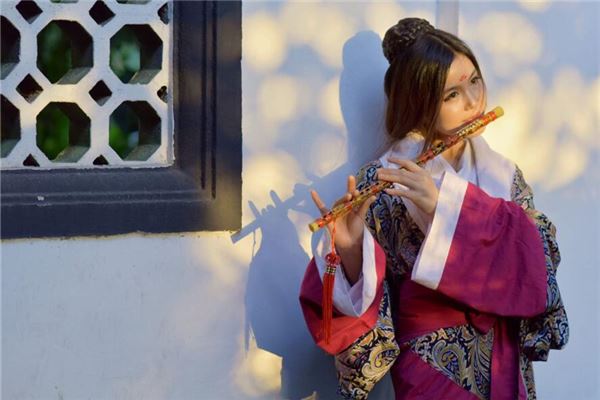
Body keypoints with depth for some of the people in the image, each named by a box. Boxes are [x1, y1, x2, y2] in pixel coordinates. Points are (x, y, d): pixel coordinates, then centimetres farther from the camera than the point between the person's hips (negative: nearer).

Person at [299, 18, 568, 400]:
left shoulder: (503, 174, 3)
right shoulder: (386, 181, -9)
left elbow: (538, 252, -14)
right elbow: (364, 294, -11)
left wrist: (445, 204, -24)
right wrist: (349, 247, -32)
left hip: (506, 361, 4)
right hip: (435, 366, -4)